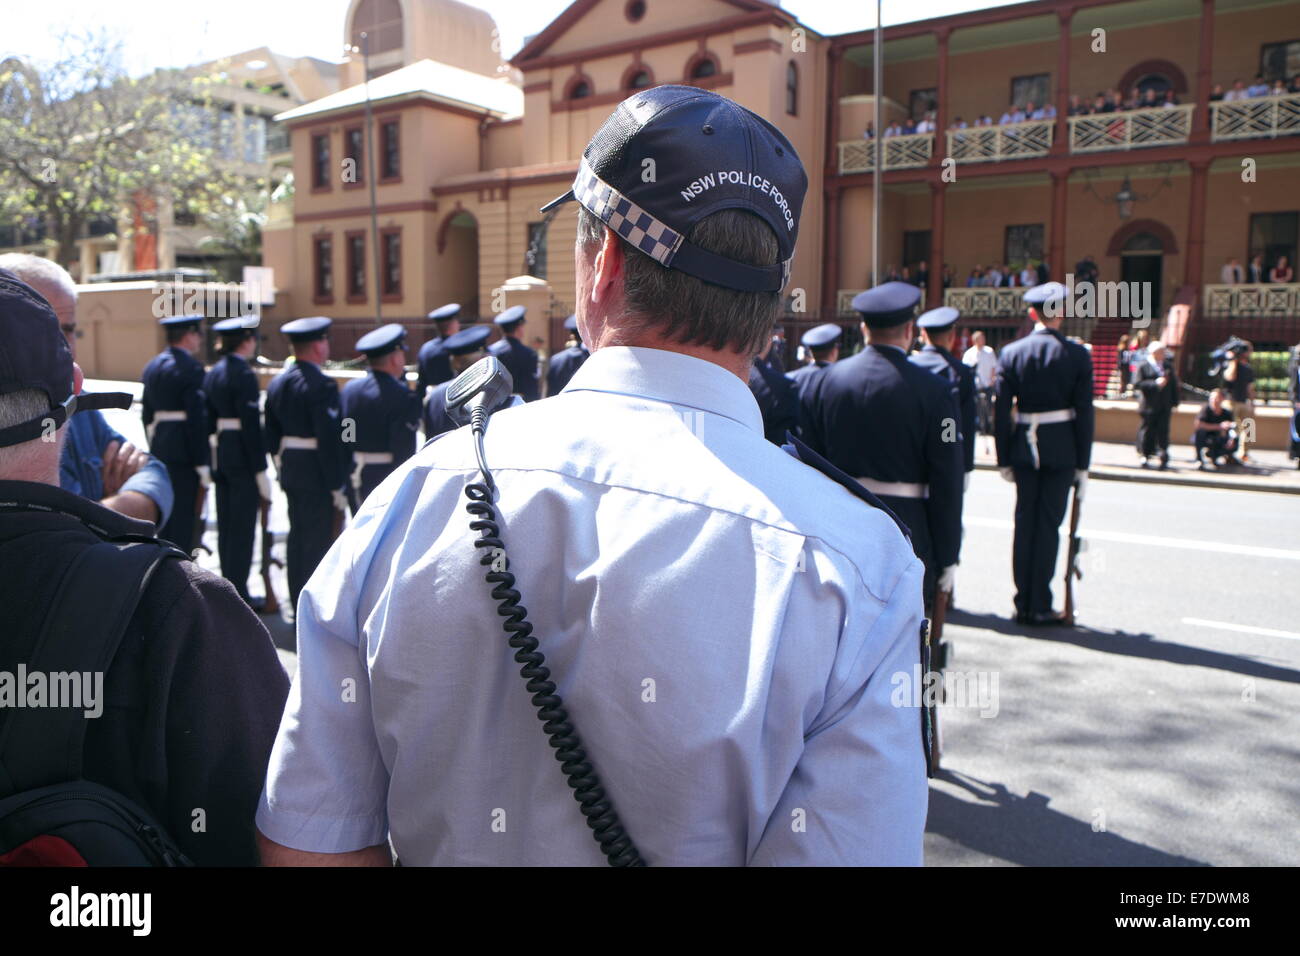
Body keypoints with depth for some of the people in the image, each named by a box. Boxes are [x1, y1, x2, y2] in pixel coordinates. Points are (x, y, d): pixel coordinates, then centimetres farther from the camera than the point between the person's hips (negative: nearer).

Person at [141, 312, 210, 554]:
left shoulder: (152, 366, 12)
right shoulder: (190, 367, -13)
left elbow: (147, 413, 16)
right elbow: (197, 417, -17)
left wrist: (155, 448, 21)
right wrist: (202, 462, -15)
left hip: (159, 450, 8)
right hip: (184, 454, -8)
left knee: (166, 515, 15)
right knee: (185, 517, -3)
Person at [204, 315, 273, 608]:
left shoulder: (213, 373, 11)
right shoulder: (244, 375, -14)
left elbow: (209, 419, 14)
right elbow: (251, 425, -17)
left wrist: (213, 460, 18)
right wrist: (261, 470, -15)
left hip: (220, 456, 9)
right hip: (242, 458, -9)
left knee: (226, 526, 13)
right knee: (243, 527, -3)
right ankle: (238, 594, 1)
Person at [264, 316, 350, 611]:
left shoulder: (277, 383, 10)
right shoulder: (321, 385, -17)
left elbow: (271, 435, 14)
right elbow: (330, 440, -20)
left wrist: (282, 469, 22)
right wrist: (337, 484, -16)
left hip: (290, 472, 8)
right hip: (317, 475, -8)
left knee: (297, 536, 16)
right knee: (318, 540, -1)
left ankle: (298, 604, 25)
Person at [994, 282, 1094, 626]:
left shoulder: (1011, 352, -1)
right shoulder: (1077, 355, -4)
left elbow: (1001, 410, -2)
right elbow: (1084, 413, -4)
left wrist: (1004, 459, 4)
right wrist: (1082, 464, 2)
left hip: (1024, 446, 2)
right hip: (1062, 450, -2)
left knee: (1025, 521, 10)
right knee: (1049, 523, 2)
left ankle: (1023, 604, 14)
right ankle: (1040, 607, 6)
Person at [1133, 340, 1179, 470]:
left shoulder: (1168, 366, 12)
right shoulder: (1143, 367, -2)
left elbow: (1174, 385, 15)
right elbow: (1137, 384, -11)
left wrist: (1174, 403, 10)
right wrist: (1155, 383, -19)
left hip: (1164, 407, 3)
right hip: (1149, 405, -3)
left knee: (1163, 432, -3)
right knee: (1147, 431, 3)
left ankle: (1164, 459, -1)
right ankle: (1145, 455, 18)